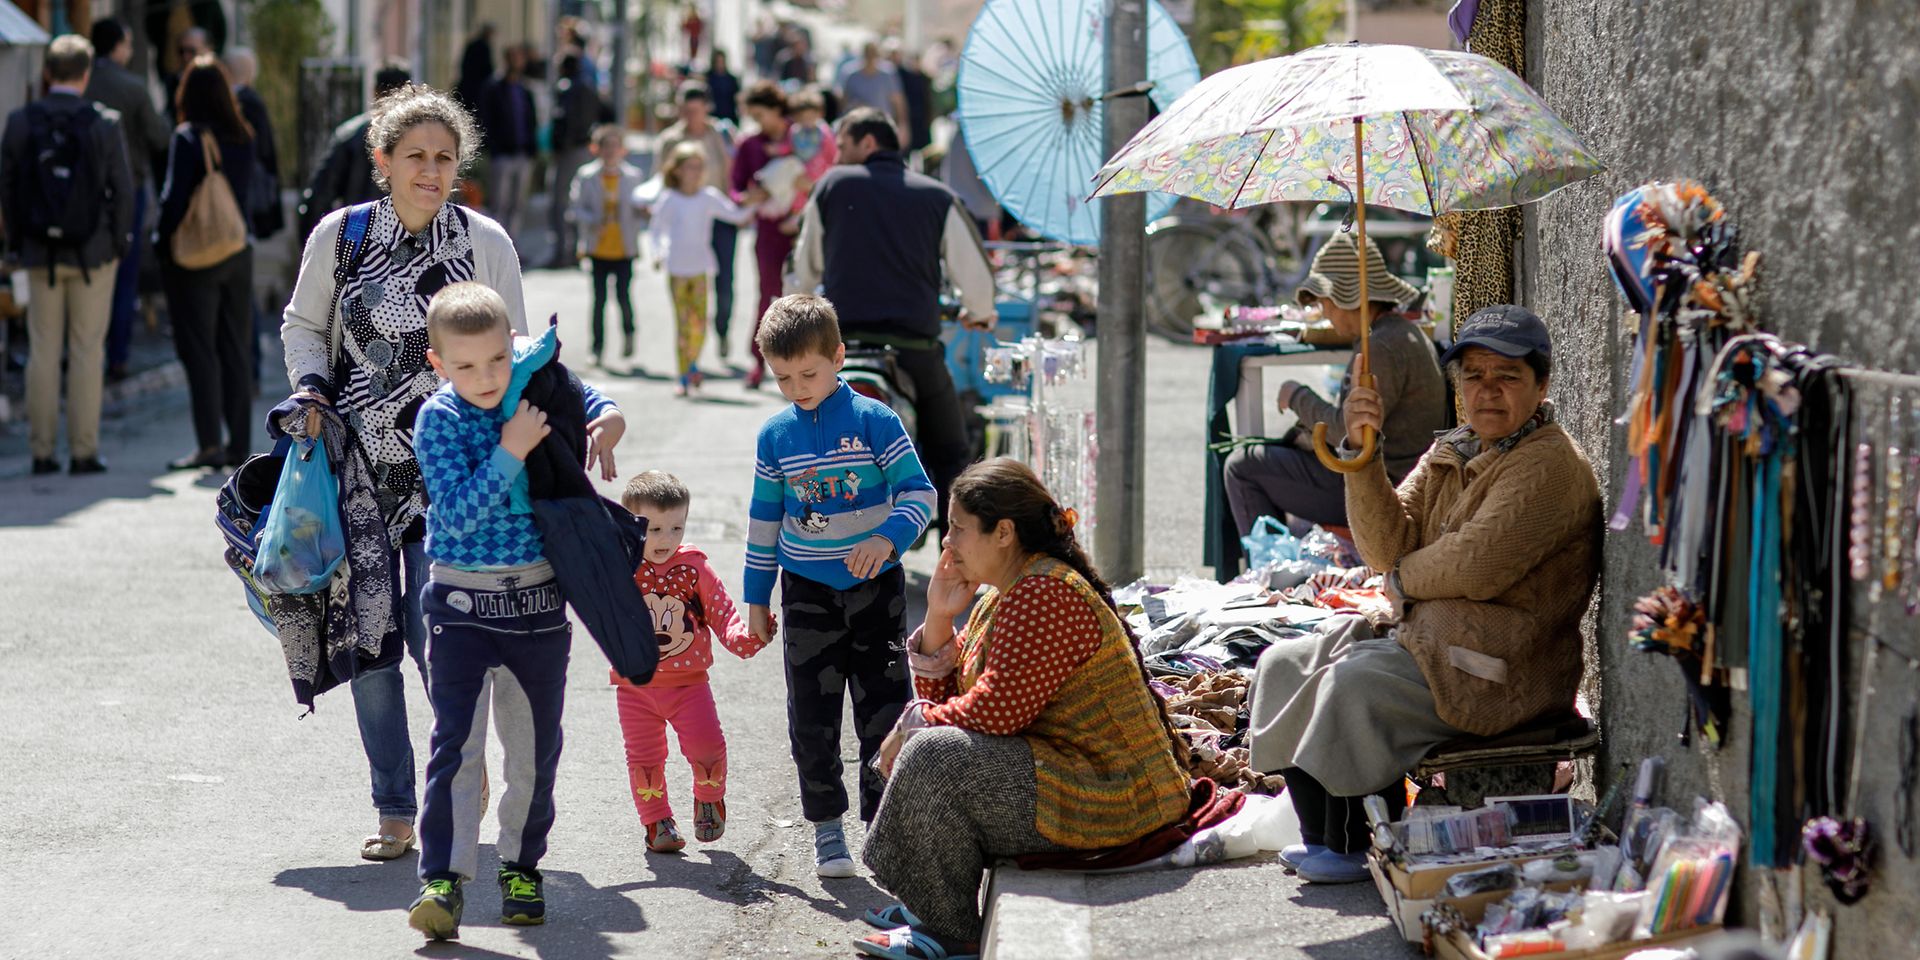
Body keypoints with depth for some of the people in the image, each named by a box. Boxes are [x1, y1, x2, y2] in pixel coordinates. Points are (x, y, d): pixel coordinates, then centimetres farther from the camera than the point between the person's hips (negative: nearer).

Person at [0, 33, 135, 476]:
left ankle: (42, 451, 8)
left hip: (40, 254, 2)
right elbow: (122, 190, -6)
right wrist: (120, 243, 6)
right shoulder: (103, 123, -8)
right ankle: (83, 451, 4)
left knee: (42, 351, 7)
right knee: (87, 351, 3)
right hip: (92, 253, -2)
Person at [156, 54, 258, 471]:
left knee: (199, 351, -2)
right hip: (239, 253, 5)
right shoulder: (244, 139, 6)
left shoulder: (188, 138, -12)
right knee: (236, 350, 9)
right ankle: (239, 444, 11)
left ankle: (210, 444, -6)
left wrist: (161, 244, -4)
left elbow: (175, 198, -13)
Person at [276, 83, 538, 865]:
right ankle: (395, 810, 15)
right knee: (369, 641, 3)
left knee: (437, 637, -9)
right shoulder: (338, 235, 0)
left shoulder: (485, 243, -2)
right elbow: (303, 324, 14)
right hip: (359, 463, 2)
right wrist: (310, 388, -4)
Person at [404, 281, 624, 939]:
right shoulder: (438, 419, -10)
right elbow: (457, 513, -20)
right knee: (457, 742, -12)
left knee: (535, 744, 11)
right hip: (462, 605, -4)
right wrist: (510, 452, -25)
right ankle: (443, 878, -11)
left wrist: (606, 423, 1)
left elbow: (592, 403, 22)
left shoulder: (539, 383, 0)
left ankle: (521, 864, 27)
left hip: (538, 602, 4)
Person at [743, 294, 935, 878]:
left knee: (883, 709, 1)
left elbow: (919, 493, -9)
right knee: (813, 717, 3)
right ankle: (826, 825, 15)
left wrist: (888, 539, -28)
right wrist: (756, 599, 11)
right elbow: (764, 518, 9)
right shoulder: (776, 435, 1)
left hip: (875, 588, -2)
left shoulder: (874, 421, -9)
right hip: (807, 593, 2)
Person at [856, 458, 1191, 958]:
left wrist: (912, 725, -8)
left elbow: (992, 712, -24)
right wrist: (939, 617, 2)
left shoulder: (1045, 597, -19)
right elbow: (943, 696, 15)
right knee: (924, 738, 18)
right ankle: (929, 905, 17)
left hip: (1108, 797, -11)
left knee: (932, 757, -23)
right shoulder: (1003, 597, 14)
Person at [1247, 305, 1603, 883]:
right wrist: (1363, 455, -11)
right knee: (1284, 664, 5)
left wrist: (1403, 581, -4)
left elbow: (1477, 565, -23)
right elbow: (1389, 548, 1)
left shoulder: (1549, 466, -13)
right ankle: (1322, 840, 7)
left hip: (1502, 671, -10)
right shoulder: (1450, 455, 14)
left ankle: (1359, 847, -9)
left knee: (1354, 682, -27)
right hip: (1431, 642, 10)